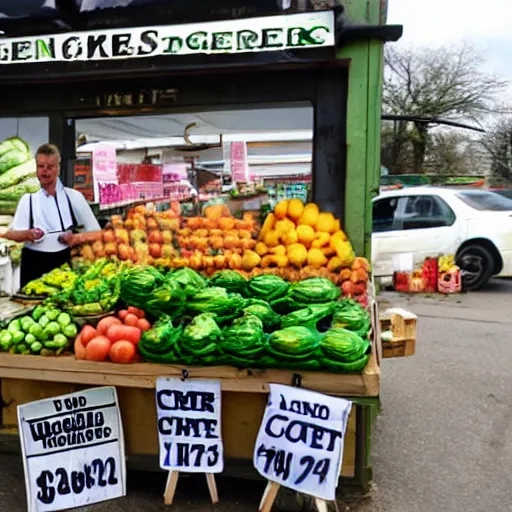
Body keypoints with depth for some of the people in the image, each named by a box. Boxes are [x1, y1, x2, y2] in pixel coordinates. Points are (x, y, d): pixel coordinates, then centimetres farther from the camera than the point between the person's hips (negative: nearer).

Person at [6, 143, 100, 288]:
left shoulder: (73, 196, 2)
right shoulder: (28, 199, 7)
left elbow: (95, 232, 3)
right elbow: (10, 233, 2)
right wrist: (27, 234, -18)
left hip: (64, 263, -1)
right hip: (34, 265, 1)